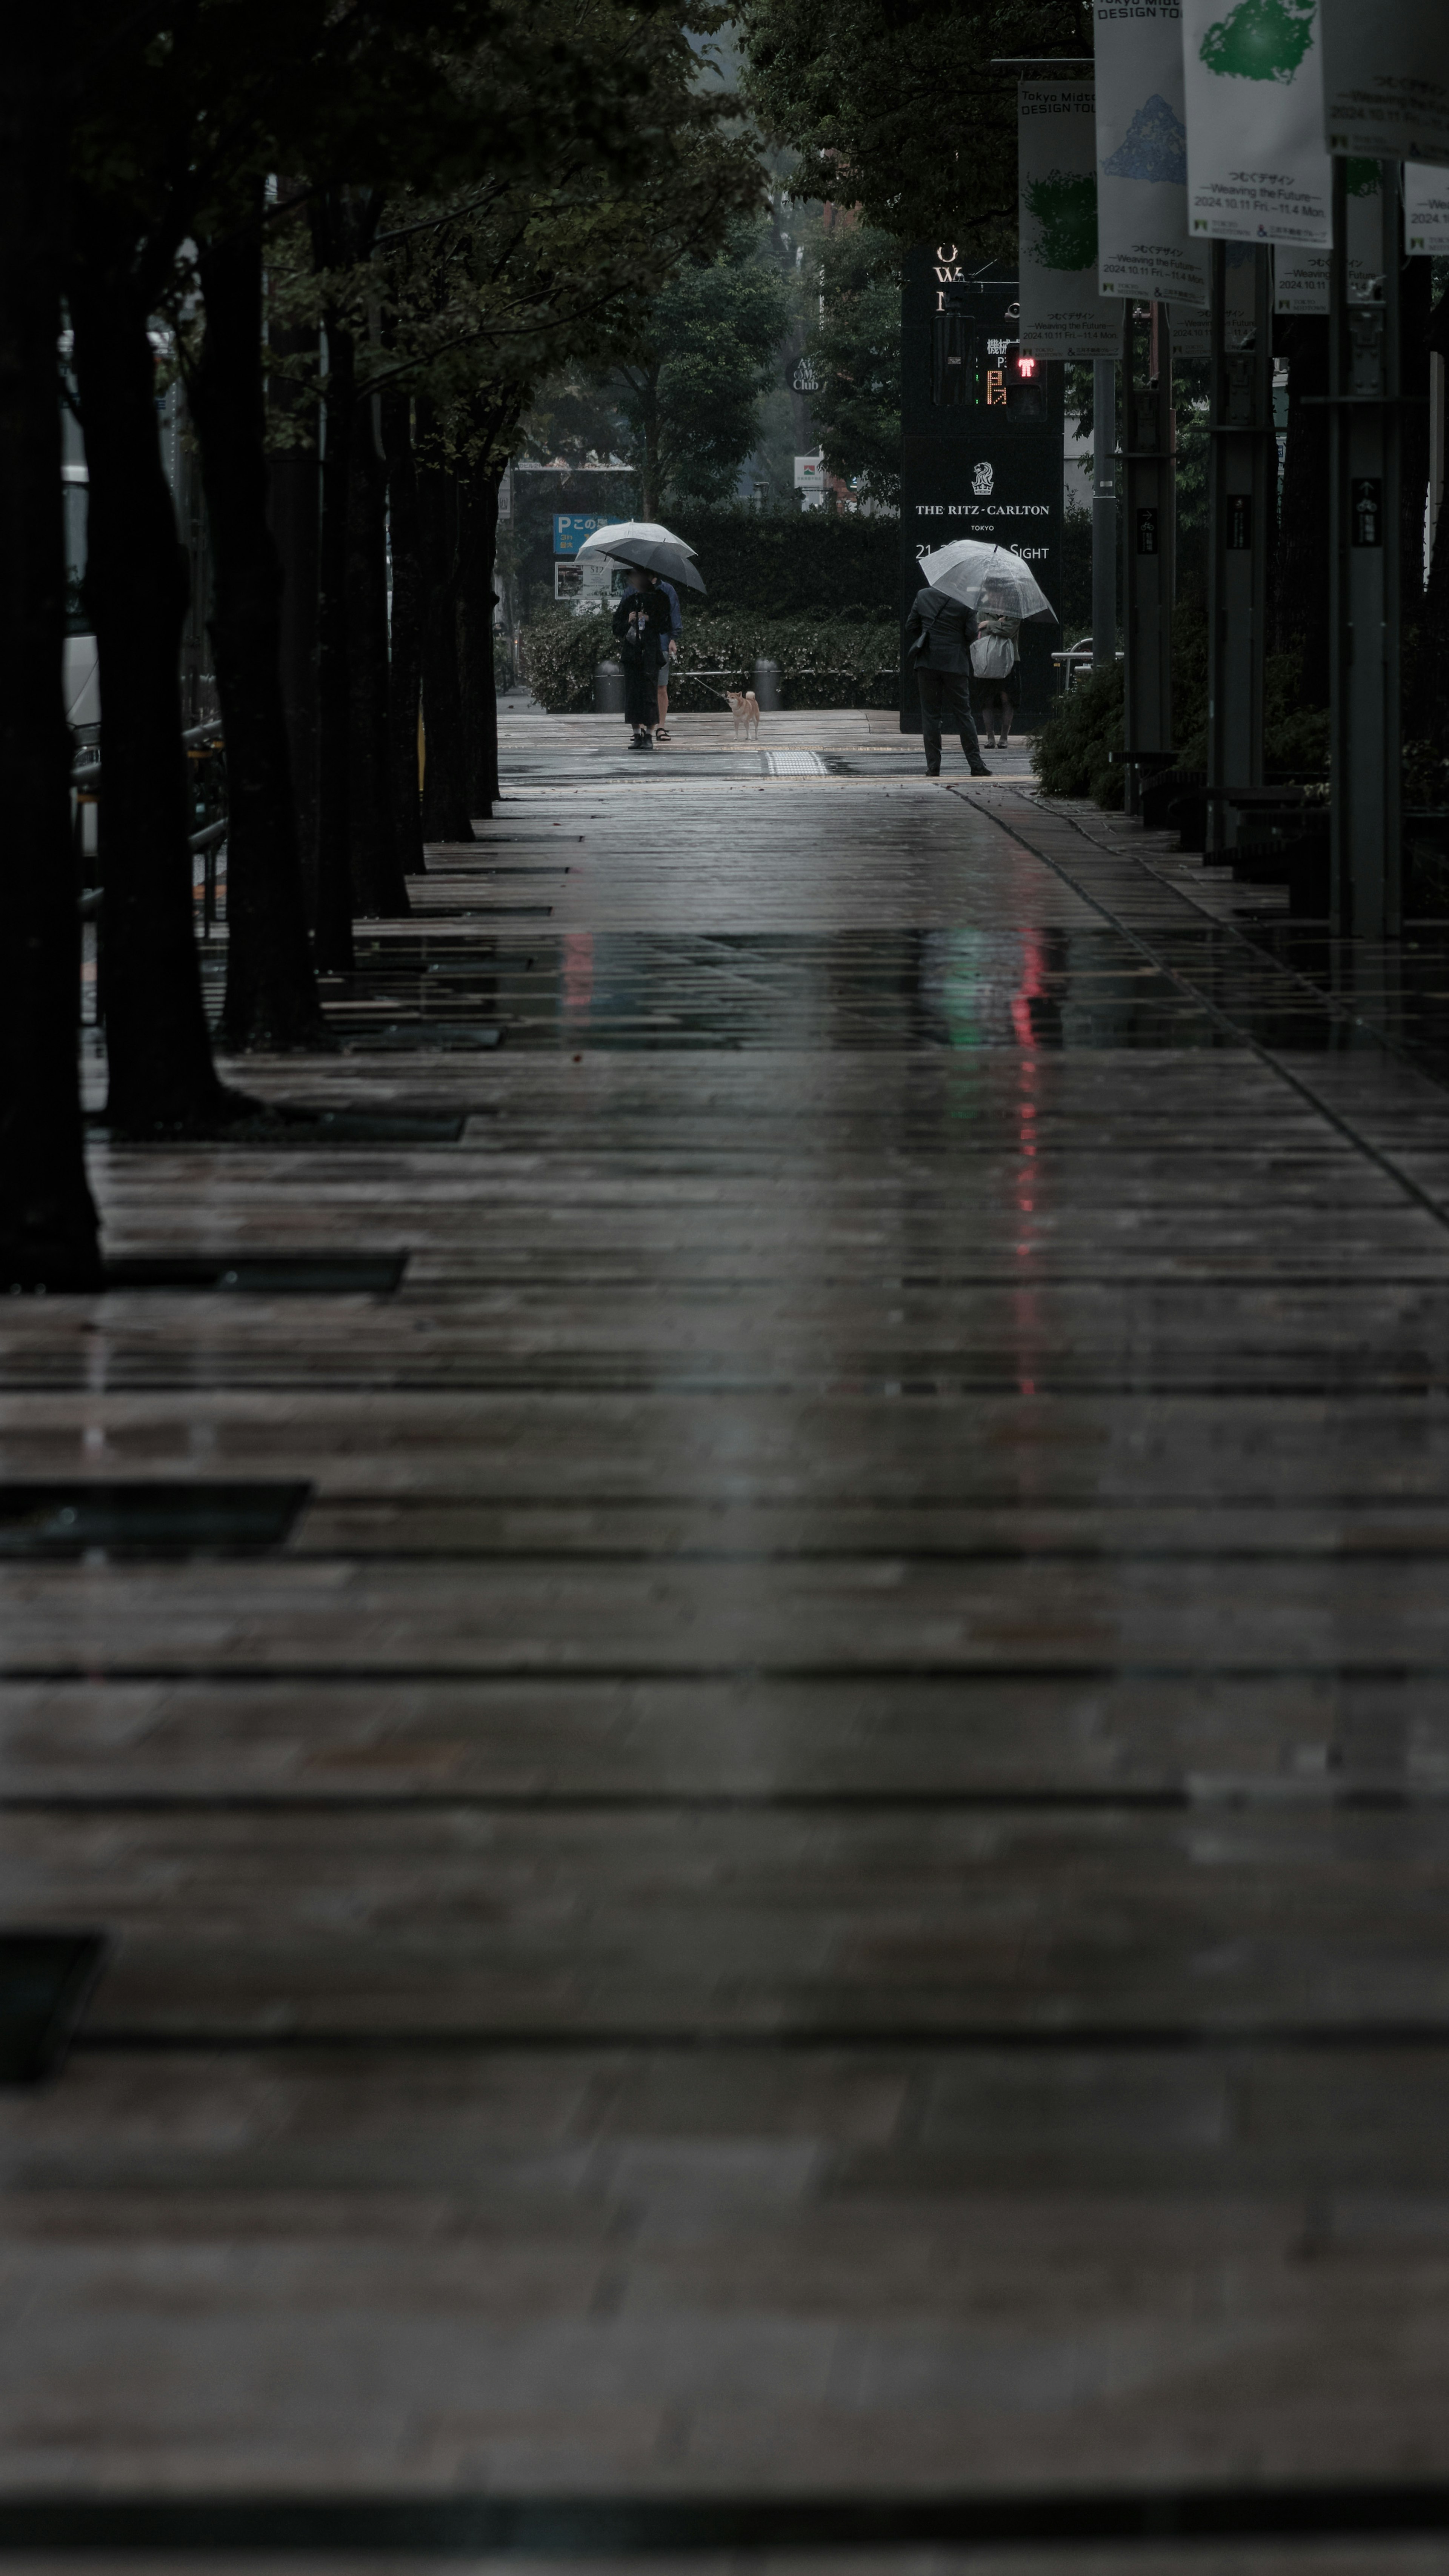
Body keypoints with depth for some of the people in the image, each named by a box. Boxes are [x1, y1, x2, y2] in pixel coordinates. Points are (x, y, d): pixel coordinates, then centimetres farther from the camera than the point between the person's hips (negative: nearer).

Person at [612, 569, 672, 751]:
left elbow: (665, 626, 0)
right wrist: (628, 622, -4)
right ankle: (637, 734, 3)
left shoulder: (659, 600, 4)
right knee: (632, 693, -1)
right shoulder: (629, 601, 15)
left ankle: (649, 736, -5)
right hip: (631, 652, 4)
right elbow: (617, 627, 15)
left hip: (651, 654, -4)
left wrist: (649, 620, -13)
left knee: (650, 693, -8)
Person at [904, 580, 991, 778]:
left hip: (927, 663, 1)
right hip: (955, 663, -1)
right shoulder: (966, 603, -5)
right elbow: (971, 635, -4)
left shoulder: (923, 596, 2)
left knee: (930, 713, 6)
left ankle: (933, 766, 2)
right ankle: (976, 765, 3)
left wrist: (915, 652, 17)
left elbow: (911, 626, 6)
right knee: (963, 713, 5)